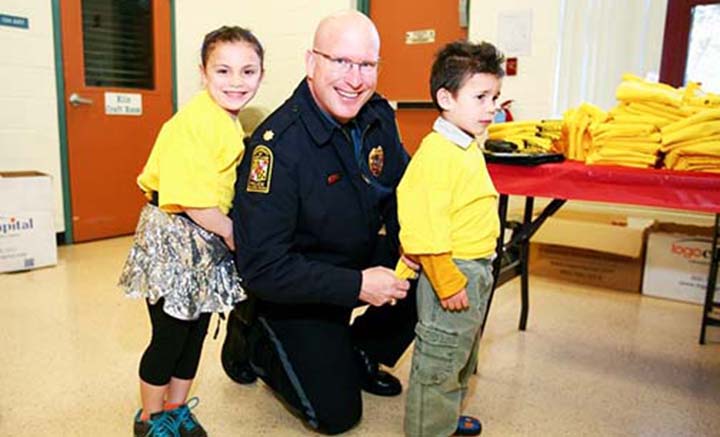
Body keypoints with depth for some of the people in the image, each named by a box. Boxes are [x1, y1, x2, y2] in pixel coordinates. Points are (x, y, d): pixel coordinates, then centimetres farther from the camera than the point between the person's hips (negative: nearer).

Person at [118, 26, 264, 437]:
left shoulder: (231, 124, 6)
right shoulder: (192, 122, -21)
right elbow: (192, 201, -24)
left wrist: (229, 233, 3)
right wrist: (232, 234, -12)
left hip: (211, 239, 8)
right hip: (174, 238, -8)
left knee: (197, 330, 17)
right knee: (170, 334, 6)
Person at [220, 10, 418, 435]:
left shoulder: (379, 116, -9)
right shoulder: (278, 143, -29)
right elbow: (262, 268, -29)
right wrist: (357, 286, -30)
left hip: (361, 259, 6)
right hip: (292, 288, -6)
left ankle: (361, 354, 13)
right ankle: (252, 336, 19)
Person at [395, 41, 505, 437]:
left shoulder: (468, 148, 9)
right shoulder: (435, 154, -22)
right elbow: (424, 230, -26)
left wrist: (477, 271, 19)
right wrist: (449, 282, -22)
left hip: (476, 270, 11)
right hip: (450, 270, -11)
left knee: (463, 353, 24)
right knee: (439, 360, 4)